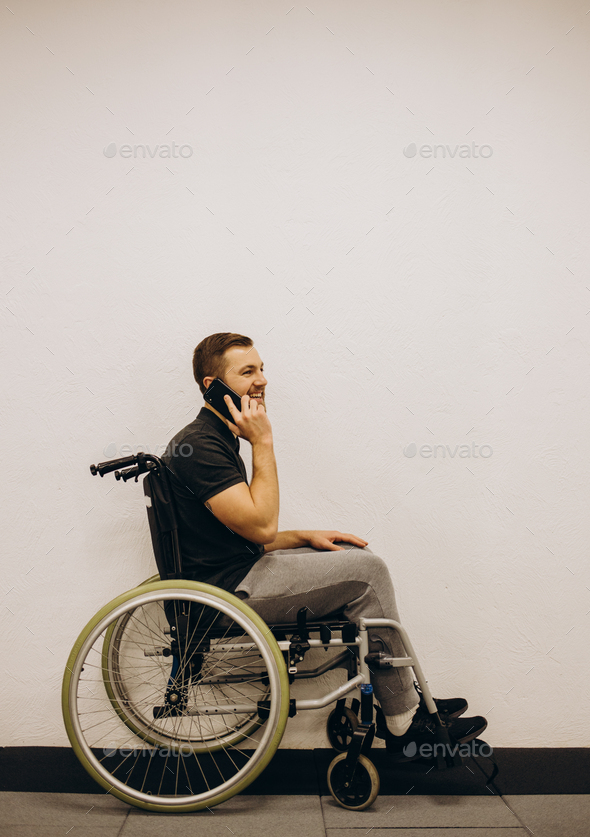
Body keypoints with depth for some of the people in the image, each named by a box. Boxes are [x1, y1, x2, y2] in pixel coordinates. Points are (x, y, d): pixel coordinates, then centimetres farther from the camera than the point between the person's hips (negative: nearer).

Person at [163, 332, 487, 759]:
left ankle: (405, 700, 11)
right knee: (366, 572, -13)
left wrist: (306, 538, 7)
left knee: (360, 557, 8)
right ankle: (405, 726, -2)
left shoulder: (217, 439, 15)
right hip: (229, 591, -10)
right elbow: (262, 527, -23)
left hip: (240, 572, 10)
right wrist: (263, 443, -19)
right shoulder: (198, 445, -18)